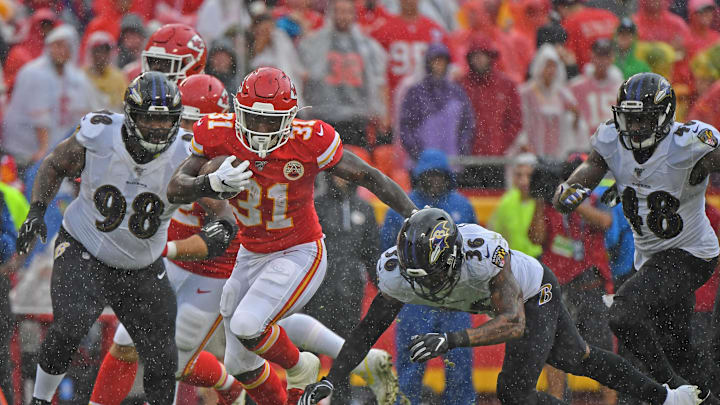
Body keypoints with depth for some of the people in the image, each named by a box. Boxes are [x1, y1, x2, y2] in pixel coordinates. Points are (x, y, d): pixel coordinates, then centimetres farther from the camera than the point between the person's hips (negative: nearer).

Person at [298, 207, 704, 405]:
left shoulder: (482, 251, -45)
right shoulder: (399, 272, -28)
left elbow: (514, 323, -45)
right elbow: (369, 330, -17)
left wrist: (452, 340, -57)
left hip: (536, 295, -6)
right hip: (502, 302, 6)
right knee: (575, 360, 22)